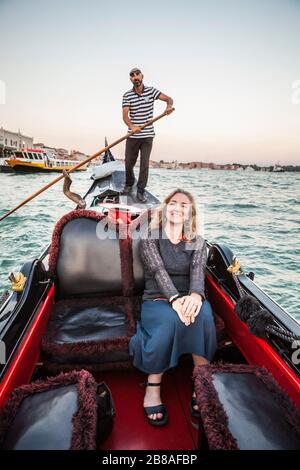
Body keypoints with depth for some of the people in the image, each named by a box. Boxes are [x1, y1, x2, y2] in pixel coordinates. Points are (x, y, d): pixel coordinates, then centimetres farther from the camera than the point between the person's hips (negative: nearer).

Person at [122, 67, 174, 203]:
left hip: (147, 136, 0)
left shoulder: (151, 91, 3)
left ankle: (140, 191, 9)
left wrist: (169, 105, -23)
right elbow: (125, 115, -11)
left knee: (144, 164, -3)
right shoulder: (127, 96, -1)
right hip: (132, 136, 1)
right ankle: (129, 184, 35)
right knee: (128, 163, 8)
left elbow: (169, 99, 2)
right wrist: (131, 126, -31)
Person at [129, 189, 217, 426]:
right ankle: (153, 387, -20)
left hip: (188, 298, 2)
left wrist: (195, 294, -32)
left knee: (203, 313, -33)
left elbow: (198, 270, -8)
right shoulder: (149, 238, 4)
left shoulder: (198, 243, 12)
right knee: (170, 320, -36)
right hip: (157, 300, -2)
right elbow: (159, 271, -12)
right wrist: (175, 299, -31)